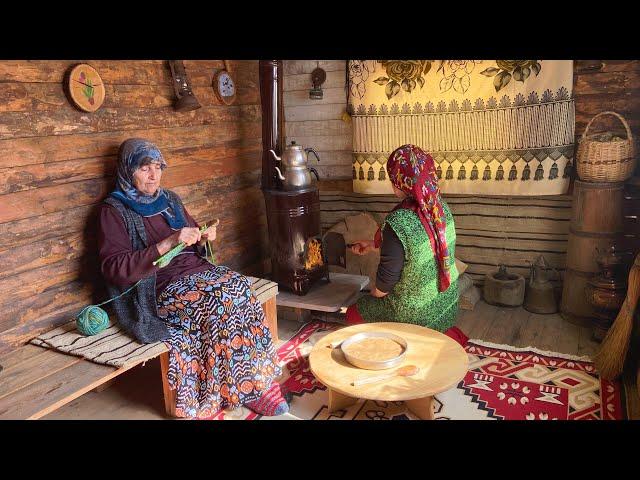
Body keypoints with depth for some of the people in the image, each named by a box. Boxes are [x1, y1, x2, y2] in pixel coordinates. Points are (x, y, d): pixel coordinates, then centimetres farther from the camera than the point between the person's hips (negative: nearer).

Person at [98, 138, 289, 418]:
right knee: (222, 301, -30)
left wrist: (203, 240, 1)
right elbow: (114, 268, -13)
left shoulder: (169, 200, 18)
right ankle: (252, 387, -17)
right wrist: (168, 243, -21)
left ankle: (258, 382, -19)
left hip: (197, 270, 6)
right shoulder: (114, 211, 1)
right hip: (161, 288, -5)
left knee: (238, 287, -25)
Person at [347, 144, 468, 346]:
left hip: (415, 312, -7)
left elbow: (385, 283, -23)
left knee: (353, 313, 15)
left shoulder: (398, 223, -32)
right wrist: (374, 245, 19)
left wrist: (371, 295, -1)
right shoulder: (439, 206, -8)